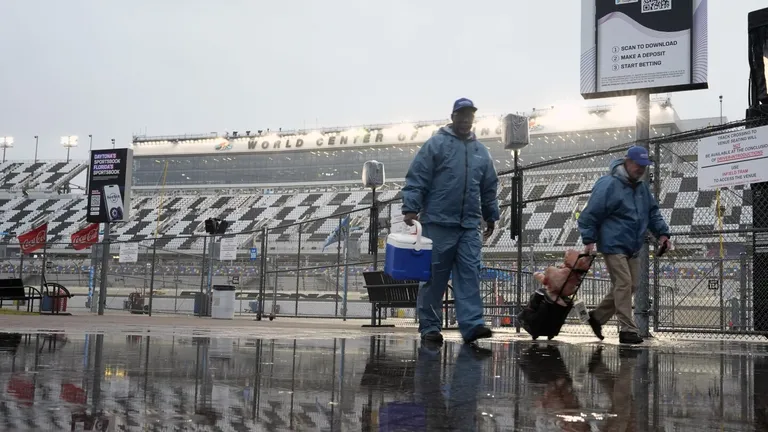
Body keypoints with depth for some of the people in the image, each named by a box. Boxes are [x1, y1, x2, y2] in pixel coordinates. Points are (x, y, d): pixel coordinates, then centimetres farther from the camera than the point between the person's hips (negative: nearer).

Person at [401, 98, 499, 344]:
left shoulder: (481, 151, 17)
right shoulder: (435, 144, 0)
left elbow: (489, 189, 24)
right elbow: (416, 179, -5)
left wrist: (491, 216, 24)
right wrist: (410, 208, -12)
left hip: (469, 226, 4)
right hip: (438, 223, -4)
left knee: (469, 275, -3)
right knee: (434, 276, 1)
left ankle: (472, 324, -6)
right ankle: (429, 326, 9)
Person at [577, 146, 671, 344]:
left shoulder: (642, 187, 12)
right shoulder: (608, 185, -13)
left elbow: (653, 212, 20)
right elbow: (591, 214, -13)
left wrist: (662, 233, 7)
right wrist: (589, 240, -15)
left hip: (633, 248, 9)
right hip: (613, 245, -8)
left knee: (630, 285, 11)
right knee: (623, 284, -12)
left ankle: (597, 317, 25)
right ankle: (627, 330, -7)